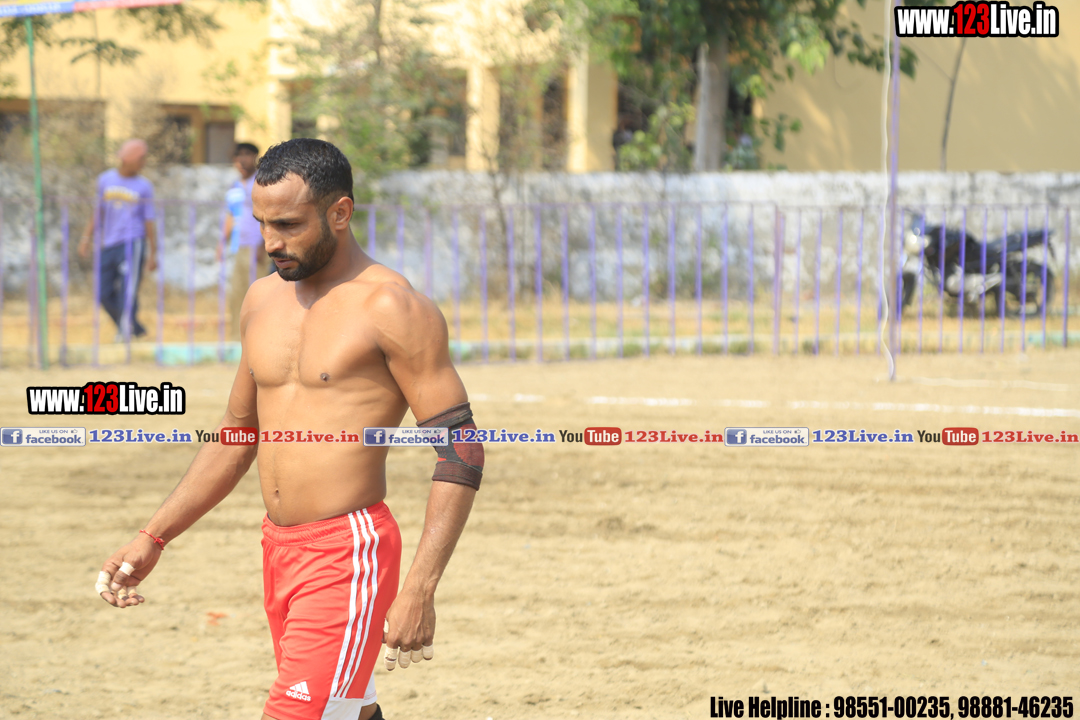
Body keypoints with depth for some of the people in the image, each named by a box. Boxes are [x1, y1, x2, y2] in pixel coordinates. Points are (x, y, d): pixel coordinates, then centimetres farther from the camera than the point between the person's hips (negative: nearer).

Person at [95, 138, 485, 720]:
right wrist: (153, 538, 15)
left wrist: (419, 589, -20)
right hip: (278, 551, 8)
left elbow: (460, 454, -13)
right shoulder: (264, 300, 11)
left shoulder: (391, 309, -11)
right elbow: (237, 433, 23)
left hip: (350, 555, -8)